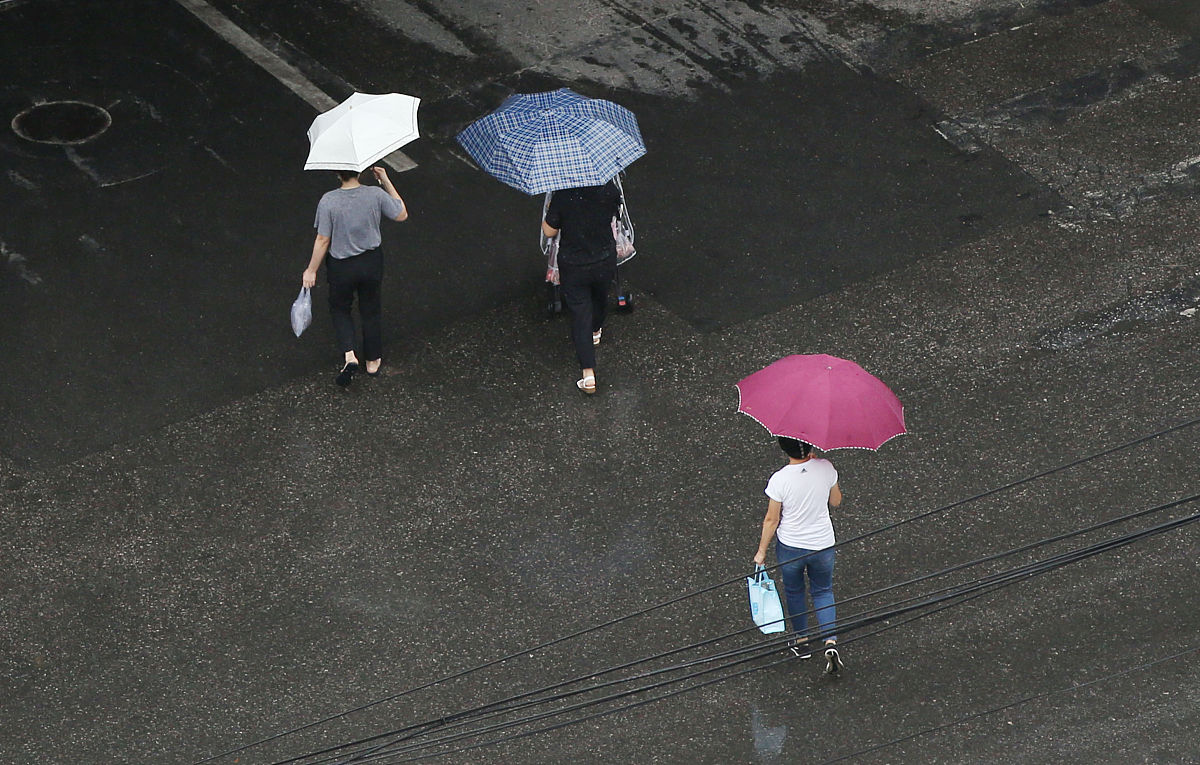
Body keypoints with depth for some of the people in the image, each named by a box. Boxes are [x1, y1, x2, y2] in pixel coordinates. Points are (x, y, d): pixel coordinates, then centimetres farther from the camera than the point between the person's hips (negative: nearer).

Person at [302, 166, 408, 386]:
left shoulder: (328, 201, -22)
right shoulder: (376, 195, -16)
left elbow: (323, 240, -16)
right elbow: (402, 215, 1)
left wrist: (311, 270, -3)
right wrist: (386, 182, 4)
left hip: (341, 266, -2)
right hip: (371, 263, 2)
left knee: (340, 309, 22)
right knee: (371, 310, 22)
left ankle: (349, 356, 3)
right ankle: (373, 361, 36)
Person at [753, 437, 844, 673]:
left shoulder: (779, 480, -24)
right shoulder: (825, 468, -18)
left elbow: (771, 520, -14)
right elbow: (836, 501, 1)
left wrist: (762, 551, 1)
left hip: (790, 546, -2)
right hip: (822, 545, 2)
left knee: (793, 591, 25)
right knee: (823, 592, 22)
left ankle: (802, 641, 40)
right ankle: (831, 642, 5)